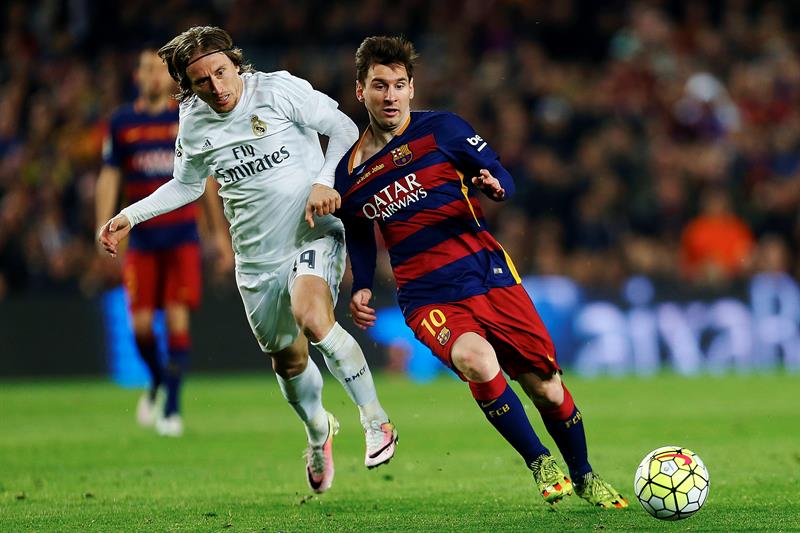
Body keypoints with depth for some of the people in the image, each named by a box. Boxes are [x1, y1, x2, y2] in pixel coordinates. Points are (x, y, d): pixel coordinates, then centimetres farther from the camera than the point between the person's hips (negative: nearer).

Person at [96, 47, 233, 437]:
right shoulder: (122, 122, 6)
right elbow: (109, 179, 6)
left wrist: (220, 234, 9)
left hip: (182, 234, -1)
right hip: (141, 236, 1)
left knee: (178, 318, -10)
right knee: (141, 323, -3)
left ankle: (172, 407, -5)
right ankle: (157, 381, 26)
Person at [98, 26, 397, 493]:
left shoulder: (279, 90, -12)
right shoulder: (194, 122, 1)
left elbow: (343, 128, -6)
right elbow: (187, 185, 18)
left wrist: (325, 181, -22)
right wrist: (130, 216, 10)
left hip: (314, 232, -5)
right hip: (258, 257, 5)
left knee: (312, 318, -31)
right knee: (287, 358, 13)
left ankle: (377, 422, -19)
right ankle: (319, 431, 44)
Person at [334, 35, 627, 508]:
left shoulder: (440, 129, 0)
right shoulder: (349, 176, 6)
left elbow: (500, 175, 5)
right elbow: (361, 239, 23)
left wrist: (495, 184, -18)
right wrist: (361, 290, 7)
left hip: (489, 274, 0)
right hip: (429, 297, 0)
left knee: (546, 389, 1)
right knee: (475, 359, -32)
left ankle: (584, 477, 29)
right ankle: (539, 463, -13)